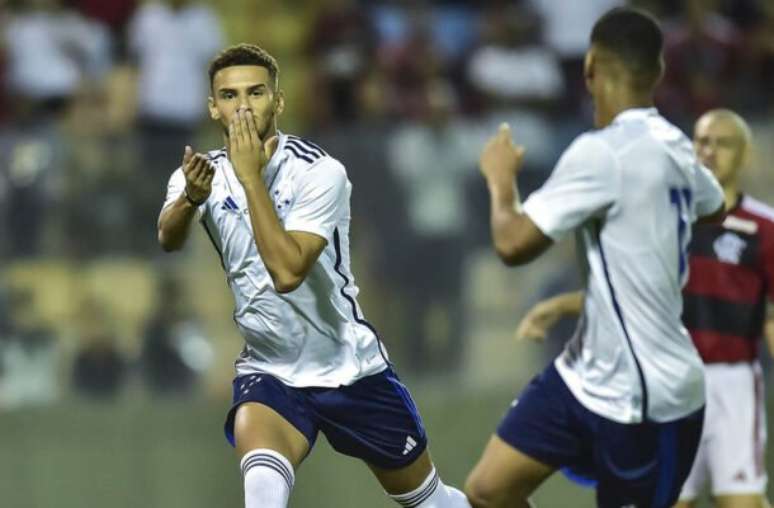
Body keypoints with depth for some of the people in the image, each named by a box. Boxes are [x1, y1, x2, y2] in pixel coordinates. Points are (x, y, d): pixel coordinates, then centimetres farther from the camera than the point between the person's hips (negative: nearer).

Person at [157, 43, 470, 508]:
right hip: (268, 373, 1)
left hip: (349, 369, -1)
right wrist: (191, 197, -50)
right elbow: (170, 239, -28)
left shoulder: (320, 172, -18)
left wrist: (250, 176, -33)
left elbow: (287, 271, -30)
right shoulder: (204, 174, -6)